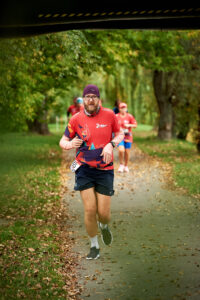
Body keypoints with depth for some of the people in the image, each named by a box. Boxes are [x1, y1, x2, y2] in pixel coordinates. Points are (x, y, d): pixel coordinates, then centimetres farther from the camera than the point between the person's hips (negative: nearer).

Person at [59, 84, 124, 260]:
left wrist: (110, 145, -9)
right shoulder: (76, 119, -2)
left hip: (105, 169, 0)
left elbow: (120, 134, 12)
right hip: (84, 168, 0)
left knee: (104, 213, -1)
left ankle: (104, 226, 39)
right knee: (90, 209, -9)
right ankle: (94, 247, 13)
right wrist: (70, 144, -19)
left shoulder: (109, 115, -3)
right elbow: (63, 142, 6)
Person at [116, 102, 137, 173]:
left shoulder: (129, 116, 1)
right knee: (121, 150, -20)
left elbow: (135, 125, 1)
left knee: (127, 152, 5)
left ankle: (126, 166, 25)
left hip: (128, 136, 1)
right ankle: (121, 165, 2)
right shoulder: (116, 116, 0)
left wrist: (129, 125, -16)